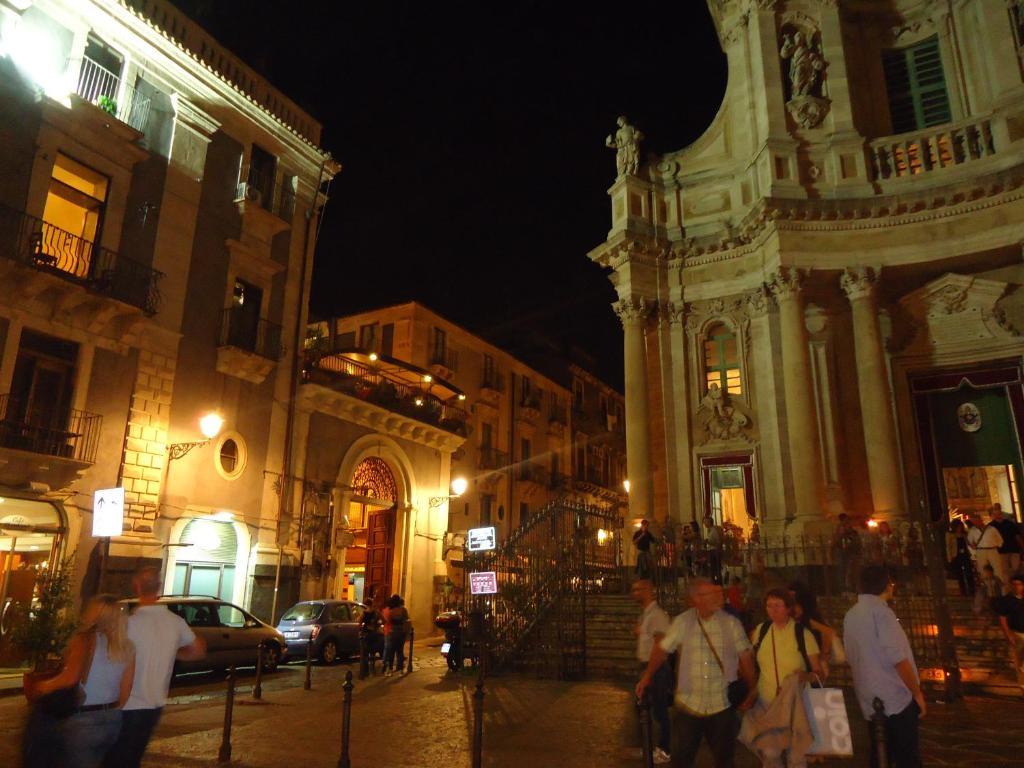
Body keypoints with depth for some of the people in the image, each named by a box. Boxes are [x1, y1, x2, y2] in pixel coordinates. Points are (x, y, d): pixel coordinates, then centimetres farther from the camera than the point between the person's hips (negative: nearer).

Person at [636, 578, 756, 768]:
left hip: (722, 705, 0)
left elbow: (745, 656, 1)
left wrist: (751, 690, 1)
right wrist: (647, 677, -3)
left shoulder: (731, 623, -4)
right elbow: (662, 649, 1)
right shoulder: (682, 622, -5)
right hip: (688, 704, 0)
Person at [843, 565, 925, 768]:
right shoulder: (880, 610, -14)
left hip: (870, 701, 7)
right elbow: (898, 659, -18)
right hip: (896, 698, -7)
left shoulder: (851, 615, 8)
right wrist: (917, 692, -7)